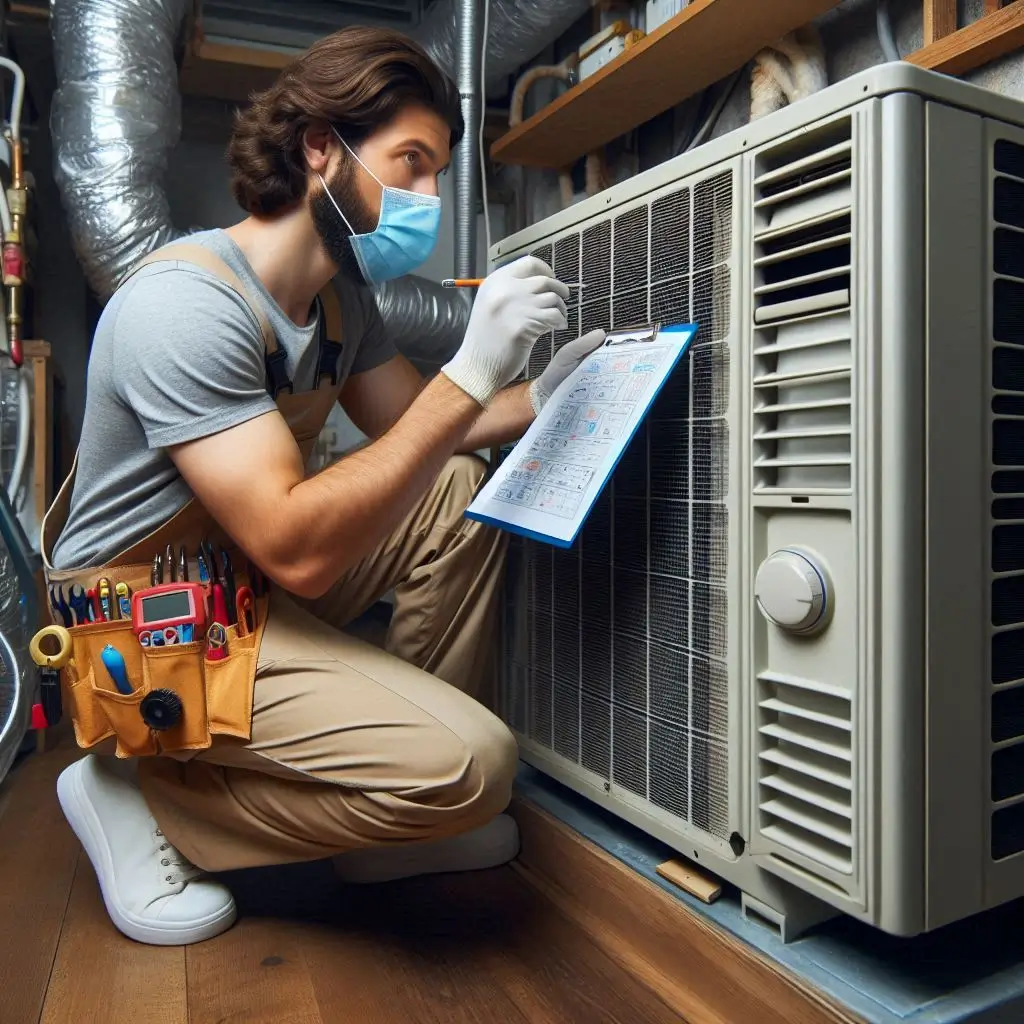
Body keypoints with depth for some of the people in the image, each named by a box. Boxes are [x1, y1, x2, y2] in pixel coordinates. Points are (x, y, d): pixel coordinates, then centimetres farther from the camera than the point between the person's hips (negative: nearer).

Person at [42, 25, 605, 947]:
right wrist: (472, 373, -31)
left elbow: (410, 432, 13)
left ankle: (394, 800, 7)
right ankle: (140, 794, -1)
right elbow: (297, 550, -32)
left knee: (459, 489, 4)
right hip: (148, 622, -9)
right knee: (468, 766, -21)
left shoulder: (341, 290, 3)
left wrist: (538, 398, -5)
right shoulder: (188, 302, -25)